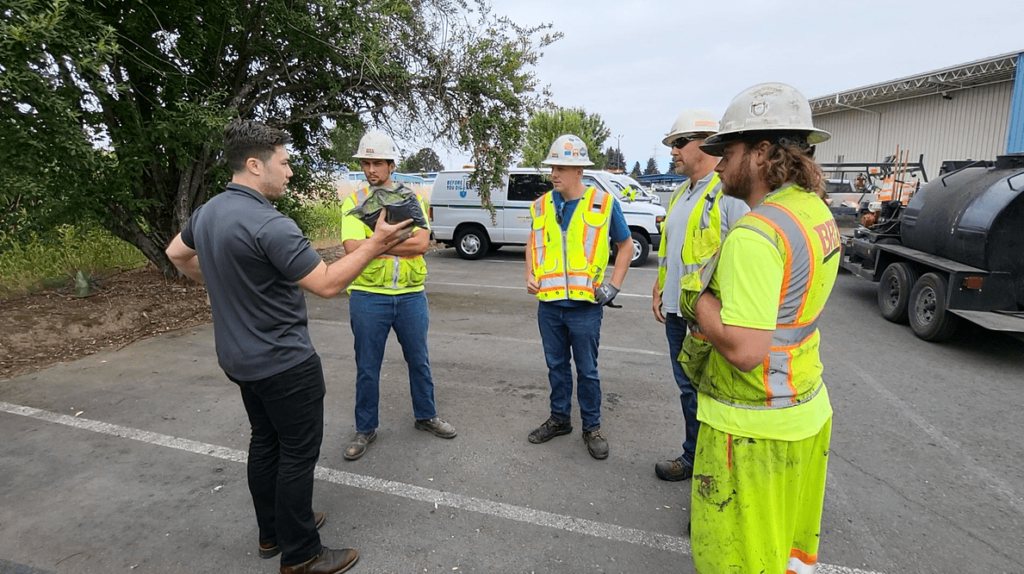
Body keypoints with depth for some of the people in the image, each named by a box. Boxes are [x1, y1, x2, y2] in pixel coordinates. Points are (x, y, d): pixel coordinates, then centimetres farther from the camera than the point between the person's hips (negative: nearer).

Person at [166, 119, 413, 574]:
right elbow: (327, 284, -25)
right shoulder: (269, 224, -26)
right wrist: (374, 245, -20)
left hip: (240, 357, 9)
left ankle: (272, 532, 36)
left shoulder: (208, 212, 5)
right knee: (298, 453, 4)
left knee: (265, 442, 20)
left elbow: (177, 254, 22)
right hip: (284, 362, -9)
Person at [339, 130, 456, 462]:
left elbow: (422, 243, -12)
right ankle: (365, 429, 26)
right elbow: (353, 248, -16)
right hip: (368, 297, -1)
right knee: (367, 367, 9)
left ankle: (425, 416, 34)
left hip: (411, 294, 2)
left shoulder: (412, 199, 4)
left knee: (419, 360, 15)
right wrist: (399, 240, -16)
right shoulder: (354, 203, -1)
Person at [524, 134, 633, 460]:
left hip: (585, 305, -3)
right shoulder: (542, 205, 4)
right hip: (548, 304, 4)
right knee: (556, 366, 16)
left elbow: (625, 244, 5)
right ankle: (559, 419, 33)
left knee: (587, 370, 7)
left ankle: (592, 427, 25)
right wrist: (530, 276, 6)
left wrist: (614, 285, -4)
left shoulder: (604, 203, -6)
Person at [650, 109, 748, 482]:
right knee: (687, 386, 18)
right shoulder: (679, 195, 15)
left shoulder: (729, 192, -13)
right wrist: (658, 289, 16)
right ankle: (693, 457, 33)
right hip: (676, 311, 9)